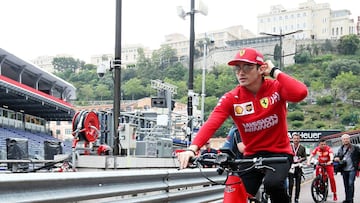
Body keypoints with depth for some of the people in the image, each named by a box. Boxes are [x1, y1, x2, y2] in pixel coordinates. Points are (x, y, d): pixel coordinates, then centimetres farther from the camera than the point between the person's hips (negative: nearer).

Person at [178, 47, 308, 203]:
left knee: (272, 183, -32)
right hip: (252, 155, 3)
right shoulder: (231, 98, -9)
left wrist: (275, 71, -21)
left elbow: (300, 93, -32)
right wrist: (192, 148, -41)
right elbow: (211, 124, -24)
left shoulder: (276, 87, -10)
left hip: (278, 152, -2)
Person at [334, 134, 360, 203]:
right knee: (346, 185, 11)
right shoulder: (340, 149, 12)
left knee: (351, 184, -12)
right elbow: (336, 156, 15)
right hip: (344, 170, 5)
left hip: (352, 169, -5)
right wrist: (336, 158, -7)